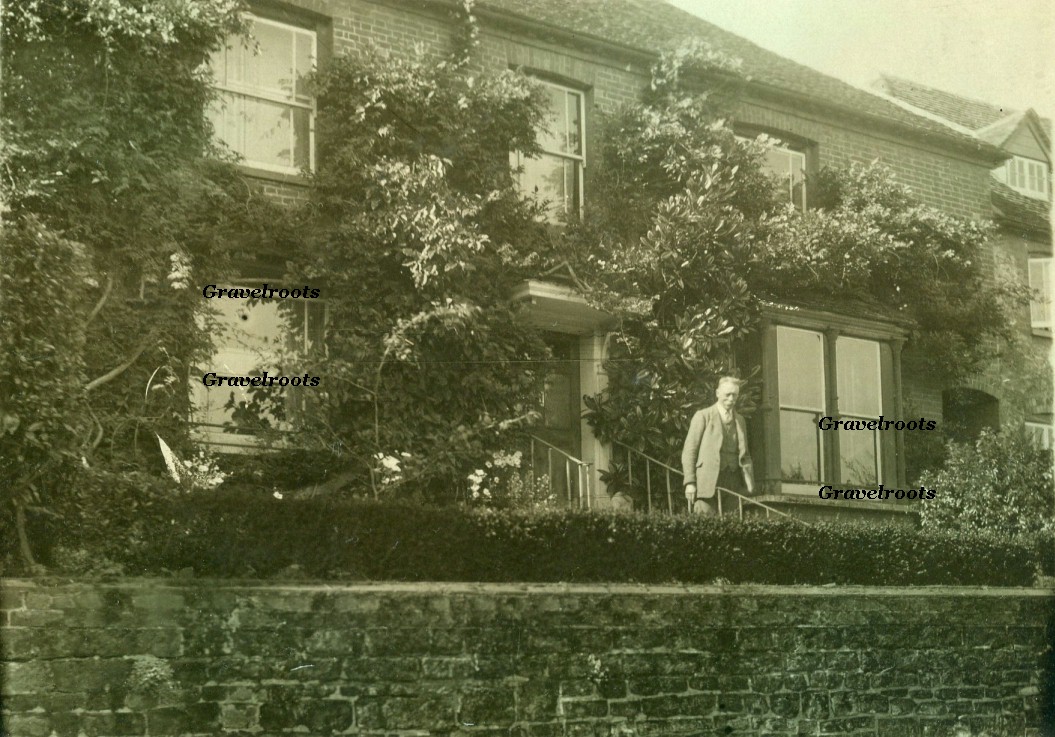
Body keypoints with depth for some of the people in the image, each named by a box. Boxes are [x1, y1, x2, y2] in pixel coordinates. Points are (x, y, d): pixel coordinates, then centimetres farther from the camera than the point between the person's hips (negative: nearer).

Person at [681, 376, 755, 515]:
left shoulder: (740, 421, 19)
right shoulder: (703, 416, 4)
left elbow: (744, 456, 20)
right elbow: (689, 451, 0)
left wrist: (750, 487, 9)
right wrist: (690, 483, -9)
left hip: (733, 486, 4)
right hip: (707, 484, -4)